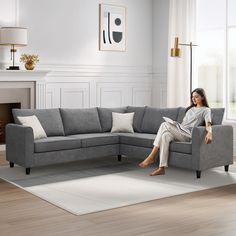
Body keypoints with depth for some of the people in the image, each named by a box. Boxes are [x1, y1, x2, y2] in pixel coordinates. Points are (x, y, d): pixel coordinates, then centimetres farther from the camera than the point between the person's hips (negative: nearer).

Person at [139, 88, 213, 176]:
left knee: (165, 125, -27)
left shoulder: (206, 110, 8)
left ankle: (151, 157, -26)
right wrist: (175, 125, 5)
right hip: (179, 132, 6)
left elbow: (208, 124, -11)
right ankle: (162, 168, -34)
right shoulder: (190, 108, 30)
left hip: (188, 135, -6)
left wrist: (209, 132, -34)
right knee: (165, 135, -29)